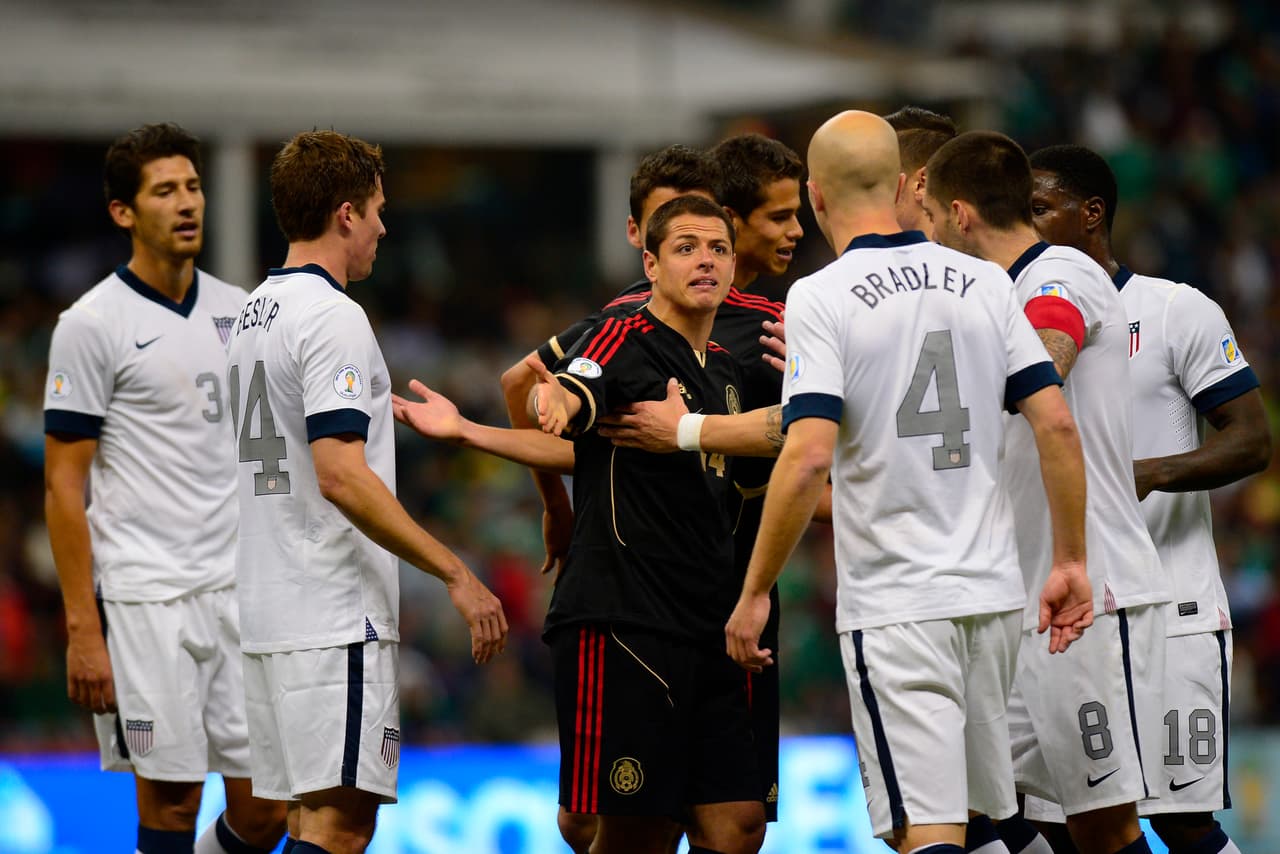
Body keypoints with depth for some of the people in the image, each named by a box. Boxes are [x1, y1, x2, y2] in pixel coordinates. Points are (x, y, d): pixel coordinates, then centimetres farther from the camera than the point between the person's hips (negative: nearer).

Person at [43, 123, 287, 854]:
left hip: (242, 589, 5)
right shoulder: (93, 324, -6)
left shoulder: (237, 311, 11)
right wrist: (83, 629, -13)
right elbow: (64, 485, -7)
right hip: (146, 598, -5)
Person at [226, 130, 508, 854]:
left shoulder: (257, 313, 17)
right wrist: (456, 574, -20)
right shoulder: (333, 317, -13)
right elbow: (340, 475, -22)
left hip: (269, 616, 10)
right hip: (335, 620, -10)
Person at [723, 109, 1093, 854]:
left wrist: (755, 594, -10)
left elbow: (808, 458, -17)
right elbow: (1057, 425, 3)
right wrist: (1071, 561, 11)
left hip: (895, 607, -5)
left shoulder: (820, 298, -8)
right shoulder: (985, 283, 7)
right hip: (994, 590, 5)